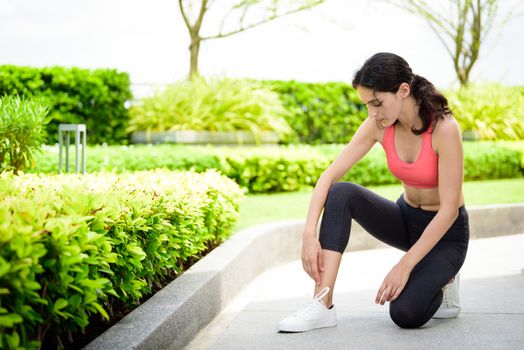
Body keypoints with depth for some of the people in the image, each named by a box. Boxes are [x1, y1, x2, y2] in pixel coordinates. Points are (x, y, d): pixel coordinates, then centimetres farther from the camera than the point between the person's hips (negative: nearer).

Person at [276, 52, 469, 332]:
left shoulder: (444, 128, -27)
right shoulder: (379, 126, -12)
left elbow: (449, 210, -26)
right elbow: (329, 176, -16)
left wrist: (405, 265, -28)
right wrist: (309, 234, -30)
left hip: (446, 231, -5)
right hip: (406, 218, 5)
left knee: (405, 314, -28)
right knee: (342, 193, -24)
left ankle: (440, 283, 8)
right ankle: (323, 305, -25)